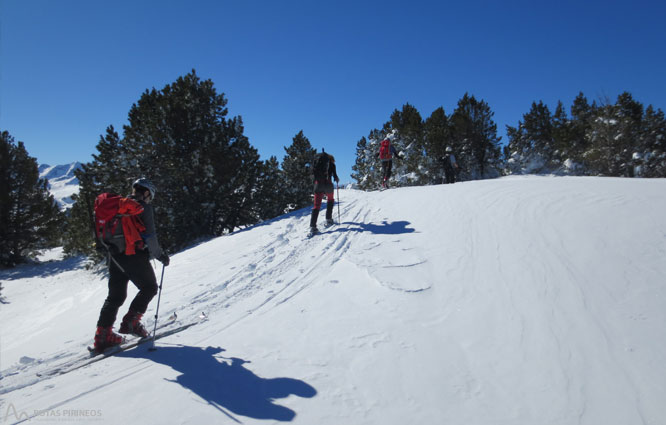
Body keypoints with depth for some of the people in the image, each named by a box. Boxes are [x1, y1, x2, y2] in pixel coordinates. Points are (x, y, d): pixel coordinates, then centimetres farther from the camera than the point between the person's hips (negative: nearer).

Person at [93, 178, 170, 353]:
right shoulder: (143, 207, -6)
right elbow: (149, 235, -11)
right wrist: (160, 254, -1)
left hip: (114, 255, 7)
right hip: (134, 255, -7)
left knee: (115, 295, 13)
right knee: (149, 287, 10)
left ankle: (103, 333, 8)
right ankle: (130, 322, 2)